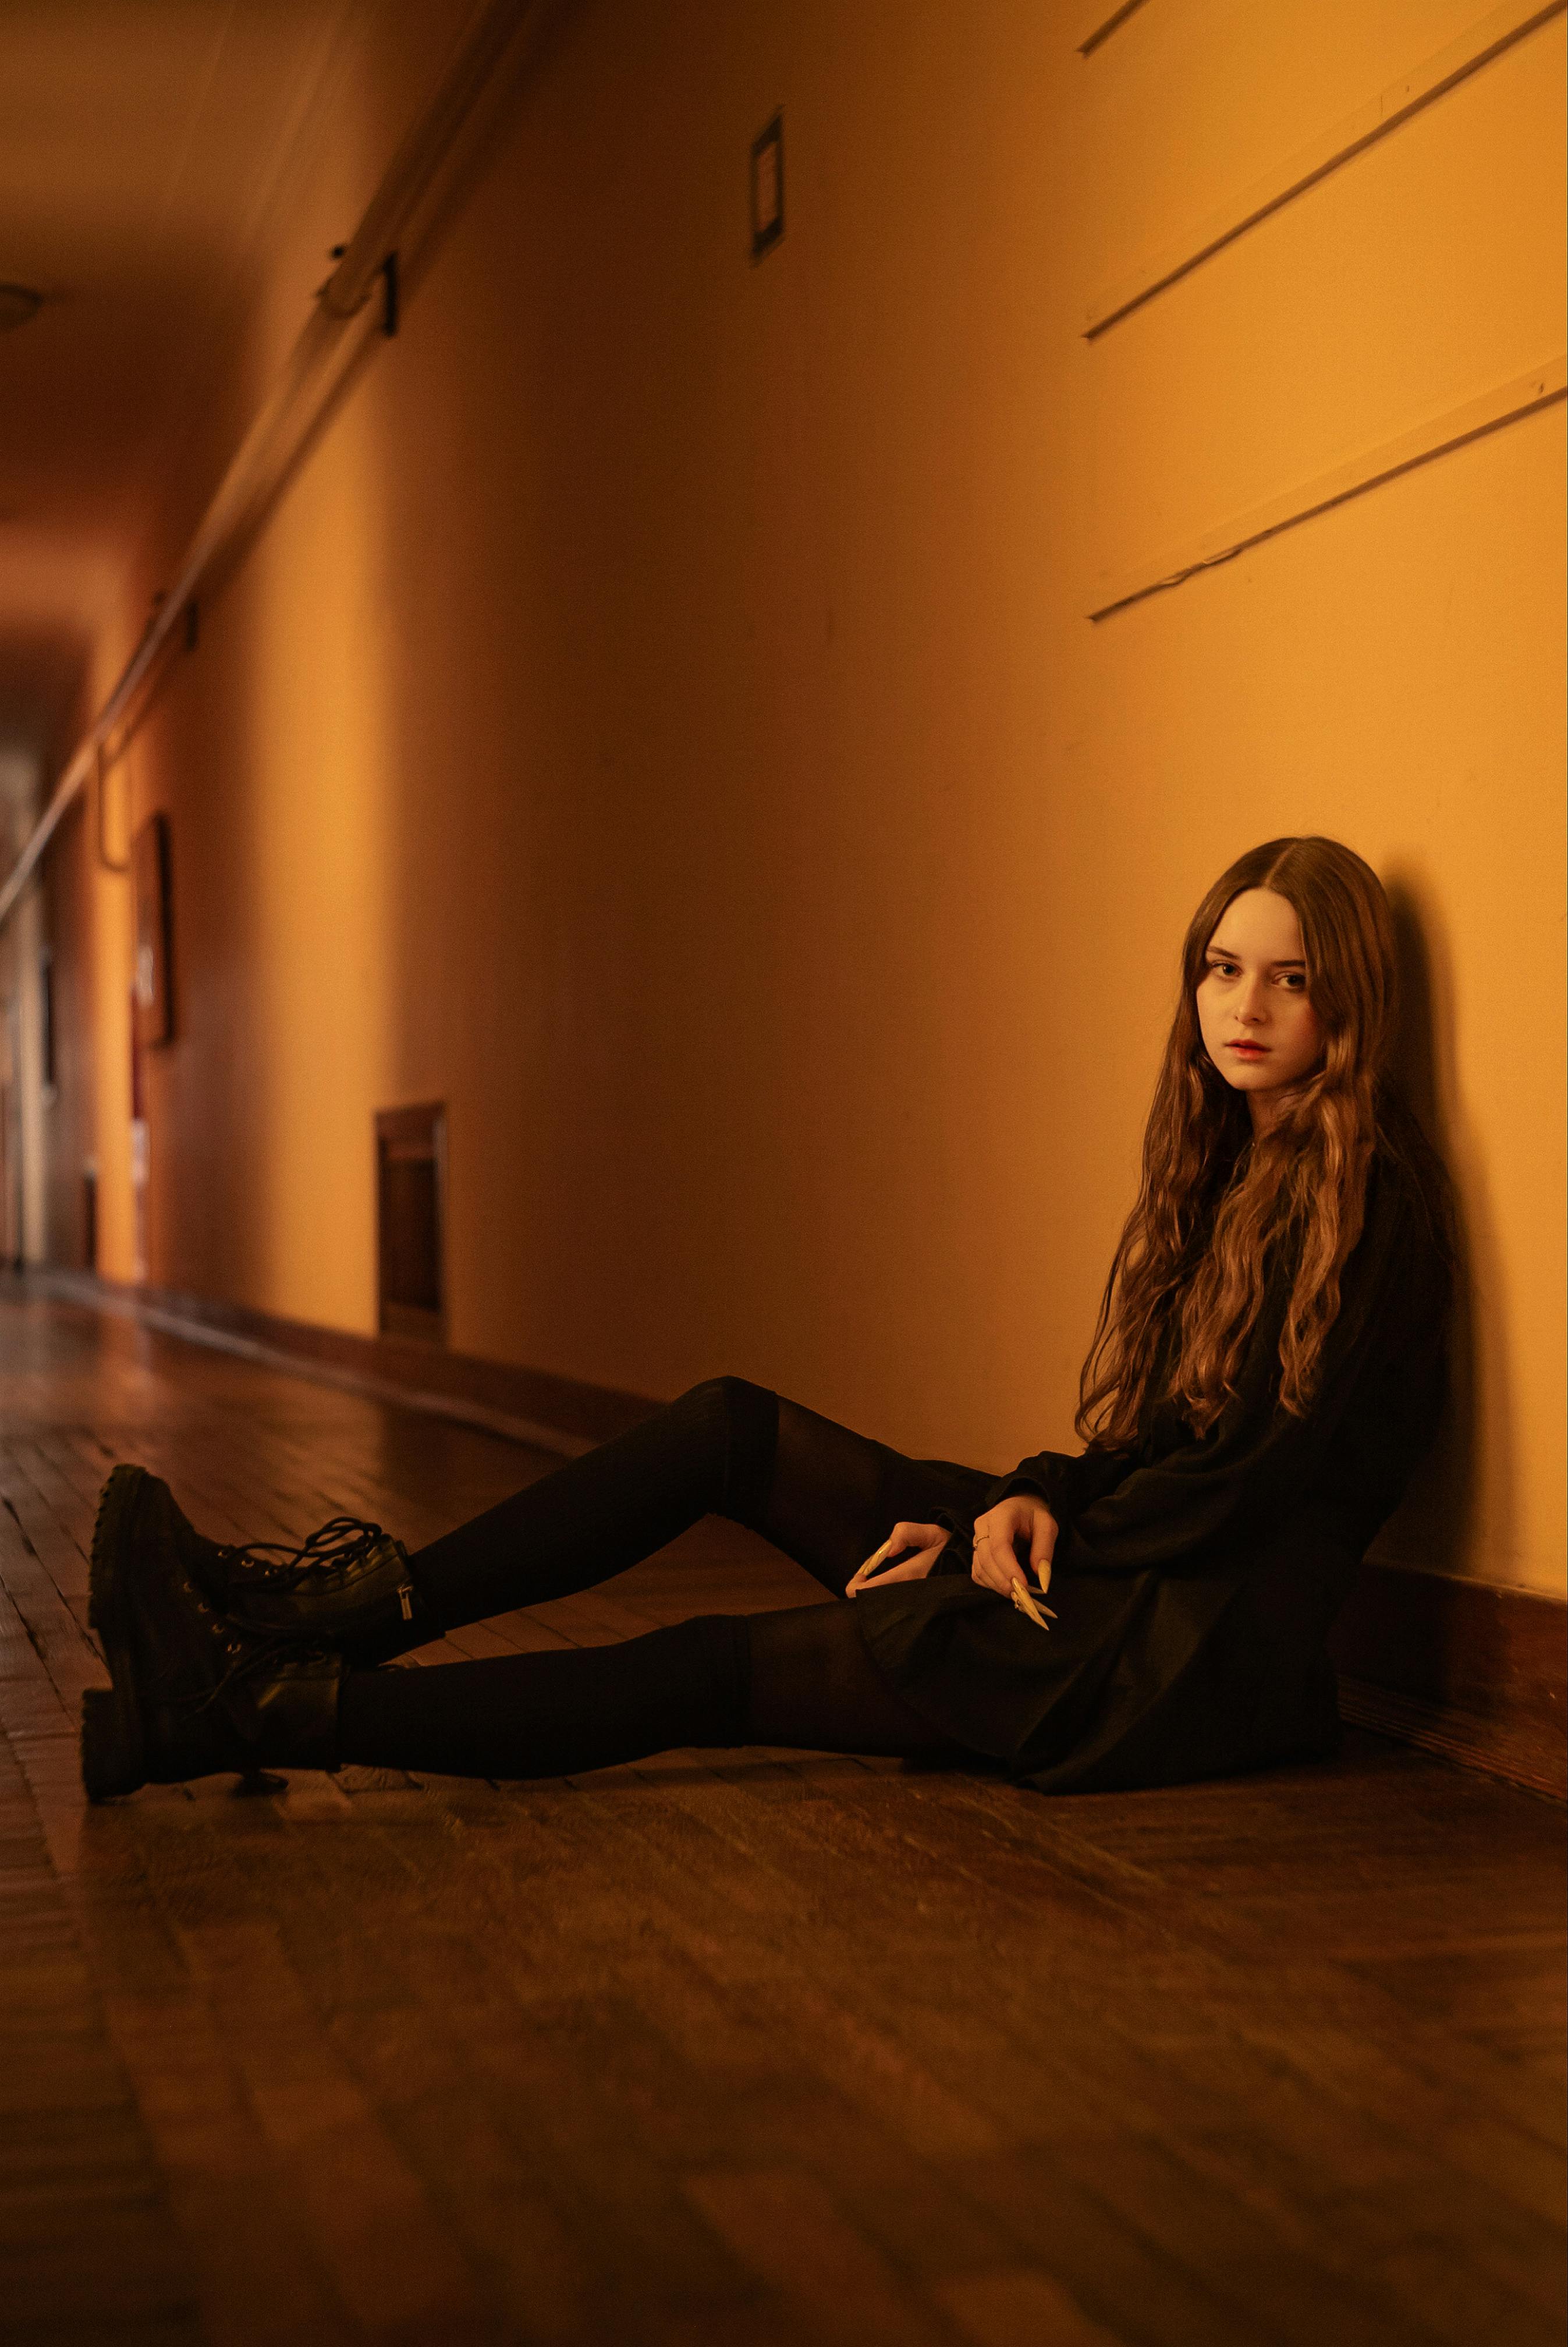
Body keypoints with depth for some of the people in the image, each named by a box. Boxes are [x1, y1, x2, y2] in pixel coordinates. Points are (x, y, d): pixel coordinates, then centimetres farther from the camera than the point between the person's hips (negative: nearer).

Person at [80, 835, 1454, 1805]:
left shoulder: (1371, 1196, -11)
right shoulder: (1223, 1162, 16)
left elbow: (1254, 1474, -16)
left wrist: (1009, 1527, -11)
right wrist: (1037, 1500, -6)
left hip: (1198, 1661, -8)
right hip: (1104, 1576, 8)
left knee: (709, 1671, -15)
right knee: (734, 1431, -3)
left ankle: (262, 1709, -17)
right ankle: (341, 1614, -9)